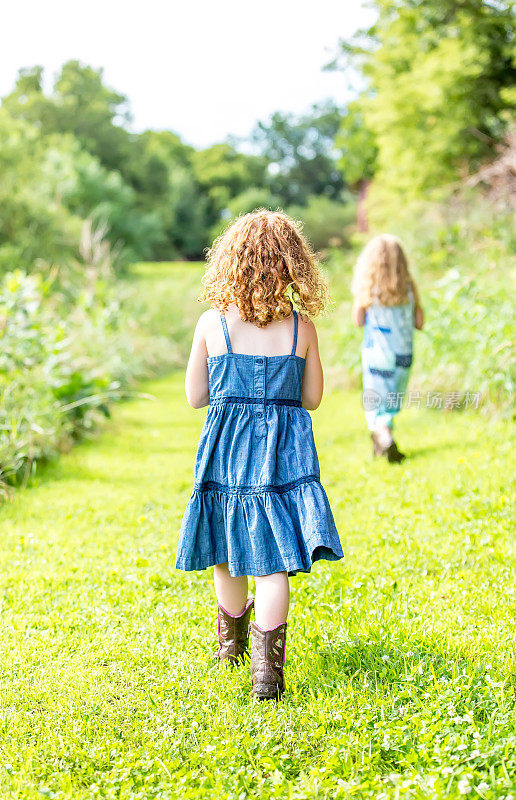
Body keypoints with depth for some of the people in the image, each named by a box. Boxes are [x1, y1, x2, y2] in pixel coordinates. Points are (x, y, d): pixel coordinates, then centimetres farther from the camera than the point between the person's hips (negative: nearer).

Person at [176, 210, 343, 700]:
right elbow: (311, 398, 5)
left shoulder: (211, 324, -6)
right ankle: (266, 667, -8)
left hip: (226, 448, 1)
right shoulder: (302, 328, -5)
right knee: (272, 561, 0)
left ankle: (231, 641, 39)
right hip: (283, 452, -1)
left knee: (228, 552, 18)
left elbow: (195, 397, 1)